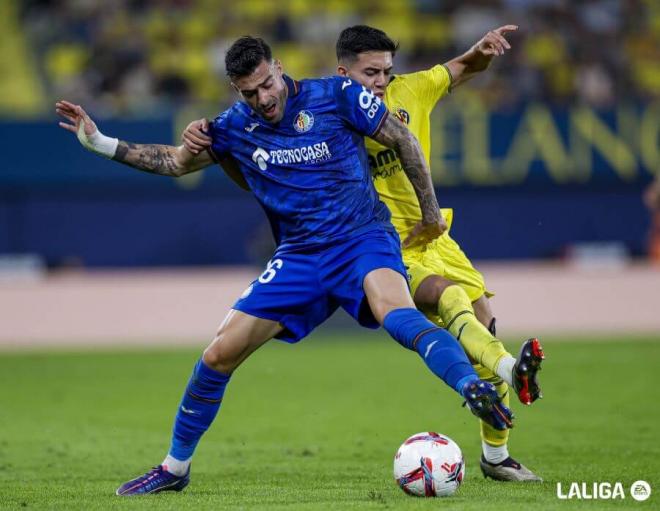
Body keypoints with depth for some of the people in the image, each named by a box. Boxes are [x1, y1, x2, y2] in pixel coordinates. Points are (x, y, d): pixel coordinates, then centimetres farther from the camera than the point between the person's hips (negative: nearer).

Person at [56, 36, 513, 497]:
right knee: (221, 352, -2)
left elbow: (404, 141, 0)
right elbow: (178, 162, 18)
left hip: (364, 238, -4)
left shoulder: (337, 96, -9)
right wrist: (101, 143, 10)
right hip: (299, 256, 4)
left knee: (393, 310, -39)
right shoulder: (236, 127, 4)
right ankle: (175, 468, 15)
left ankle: (475, 390, -55)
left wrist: (431, 214, 3)